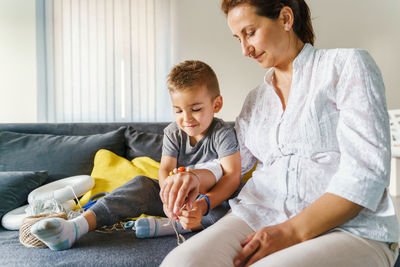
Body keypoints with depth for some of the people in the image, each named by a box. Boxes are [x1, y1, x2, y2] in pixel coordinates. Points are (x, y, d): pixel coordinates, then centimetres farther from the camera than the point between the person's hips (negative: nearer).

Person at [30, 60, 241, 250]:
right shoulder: (173, 133, -2)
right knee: (141, 184, -21)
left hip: (213, 196, -2)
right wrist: (169, 195, -35)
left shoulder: (223, 133, -15)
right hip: (177, 197, 3)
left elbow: (233, 176, -25)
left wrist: (203, 204, -42)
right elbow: (165, 170, -11)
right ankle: (77, 226, -35)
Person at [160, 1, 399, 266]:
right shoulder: (256, 98, 20)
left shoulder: (348, 65, 1)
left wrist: (292, 232, -16)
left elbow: (366, 172, -9)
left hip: (348, 228, -4)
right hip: (258, 216, 5)